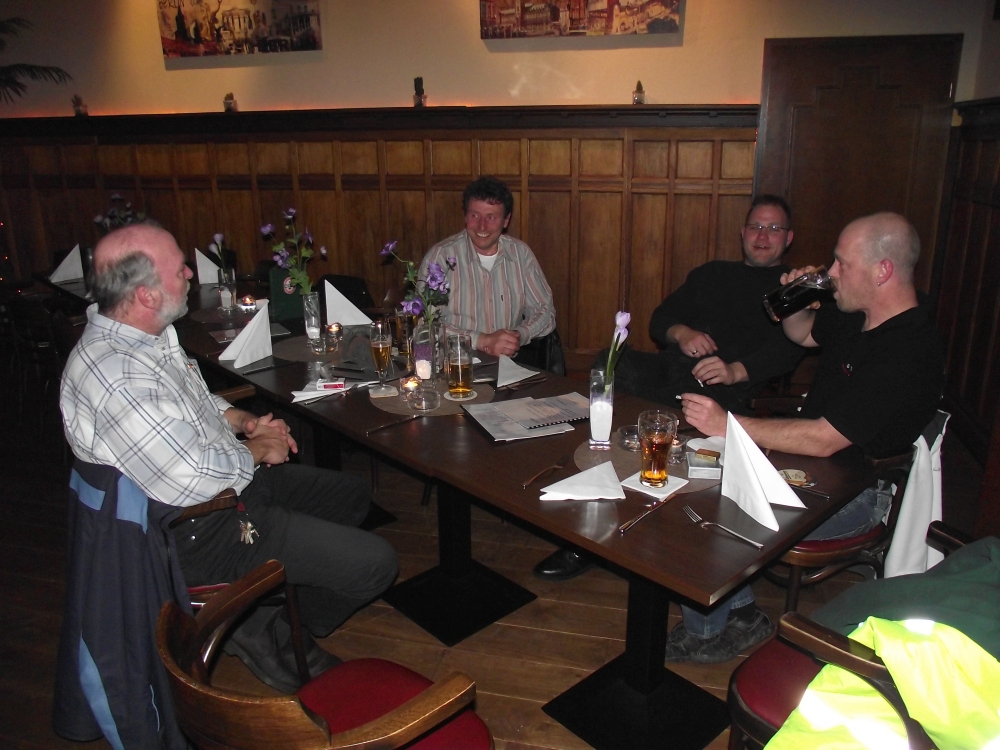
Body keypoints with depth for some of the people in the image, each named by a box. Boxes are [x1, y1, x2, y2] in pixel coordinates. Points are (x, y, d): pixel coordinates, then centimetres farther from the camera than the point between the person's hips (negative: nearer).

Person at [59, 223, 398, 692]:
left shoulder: (149, 334, 2)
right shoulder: (115, 375, -30)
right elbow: (190, 478, -32)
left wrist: (244, 421, 2)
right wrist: (257, 450, -14)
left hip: (229, 480, 10)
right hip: (199, 529, -10)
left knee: (351, 496, 20)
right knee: (374, 564, -14)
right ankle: (274, 634, 9)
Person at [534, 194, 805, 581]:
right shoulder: (711, 273, 32)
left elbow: (787, 350, -1)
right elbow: (660, 317, 23)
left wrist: (736, 370, -20)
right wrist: (681, 333, -1)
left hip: (722, 389, -4)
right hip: (669, 368, 4)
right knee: (610, 363, -28)